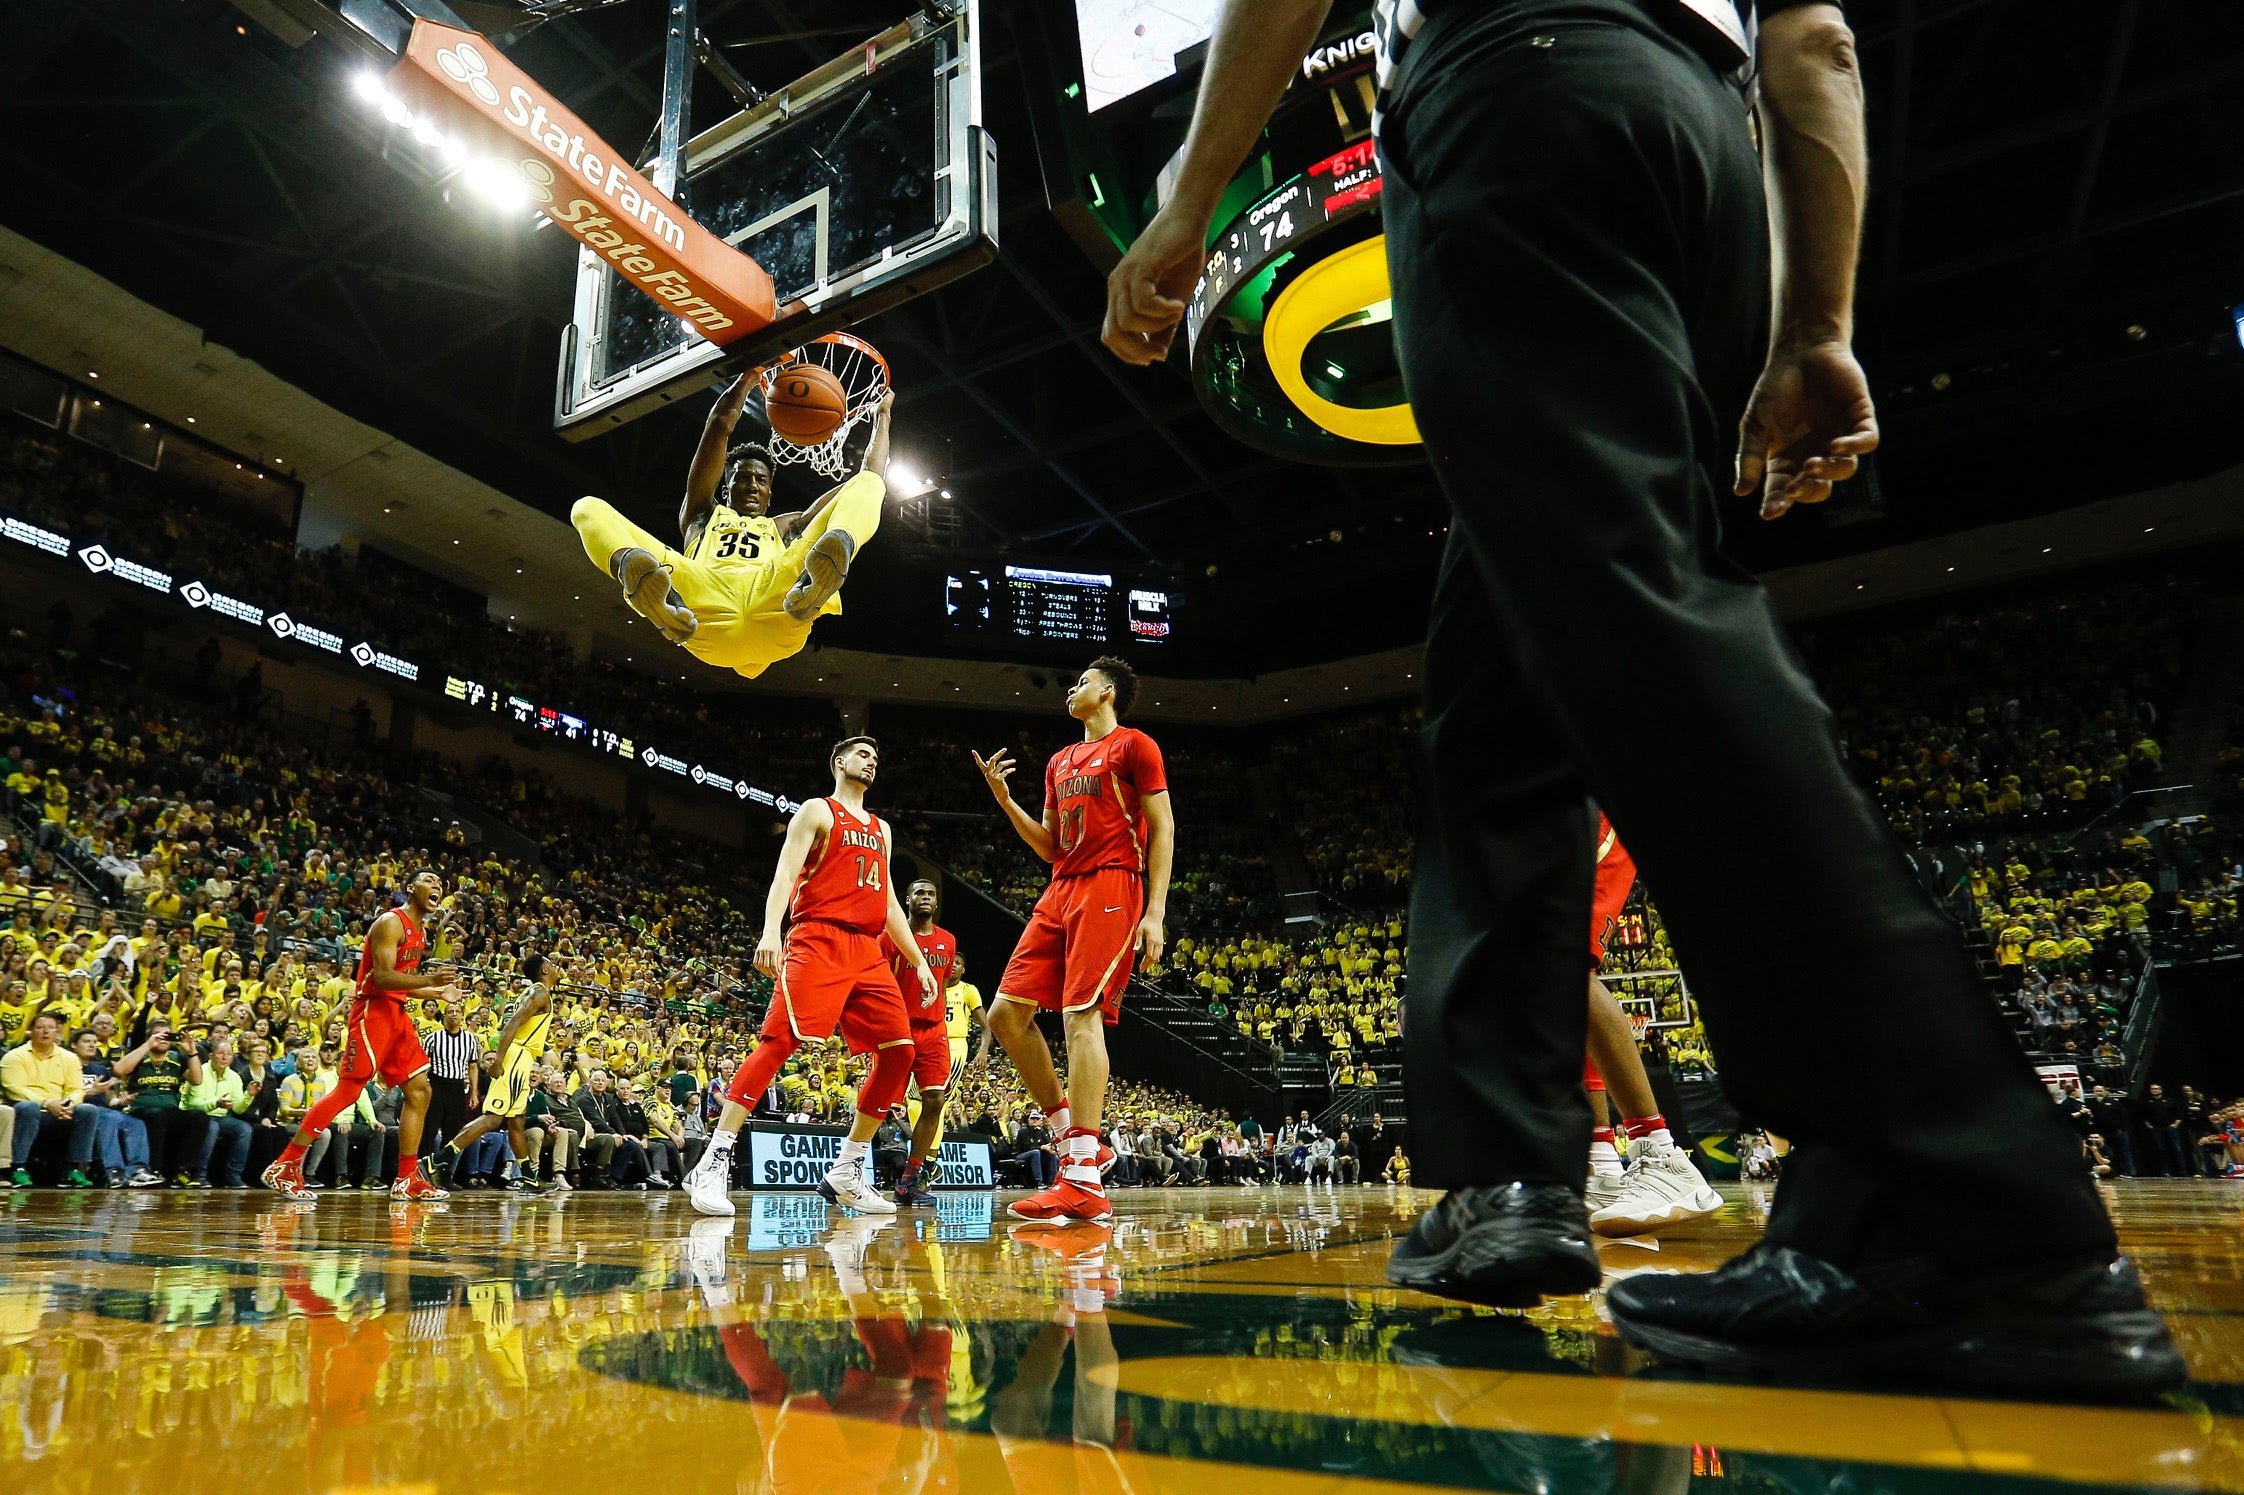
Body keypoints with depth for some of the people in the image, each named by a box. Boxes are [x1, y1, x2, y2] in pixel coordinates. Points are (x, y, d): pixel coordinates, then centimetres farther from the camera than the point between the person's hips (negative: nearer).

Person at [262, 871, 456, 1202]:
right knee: (347, 1090, -10)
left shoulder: (420, 931, 17)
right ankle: (285, 1166, 3)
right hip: (372, 1010, -9)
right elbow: (382, 978, -22)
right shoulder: (391, 923, -11)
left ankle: (407, 1180, 7)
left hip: (396, 1014, 9)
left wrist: (438, 992, 20)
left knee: (420, 1092, 4)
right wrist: (428, 980, -32)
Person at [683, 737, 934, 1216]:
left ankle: (846, 1172, 8)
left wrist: (918, 960, 19)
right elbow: (784, 873, -7)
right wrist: (770, 931, -24)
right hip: (818, 939, -7)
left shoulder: (881, 829, 26)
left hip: (868, 951, 7)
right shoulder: (817, 812, 7)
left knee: (899, 1051, -1)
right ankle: (713, 1163, -15)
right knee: (780, 1040, -19)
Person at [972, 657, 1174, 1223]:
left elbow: (1162, 830, -5)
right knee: (1006, 1013, 2)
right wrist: (1004, 798, 11)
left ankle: (1084, 1181, -16)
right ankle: (1077, 1143, 8)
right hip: (1060, 891, 9)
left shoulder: (1134, 746, 1)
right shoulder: (1060, 761, 24)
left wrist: (1155, 911, -15)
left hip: (1109, 888, -9)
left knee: (1082, 1015, -18)